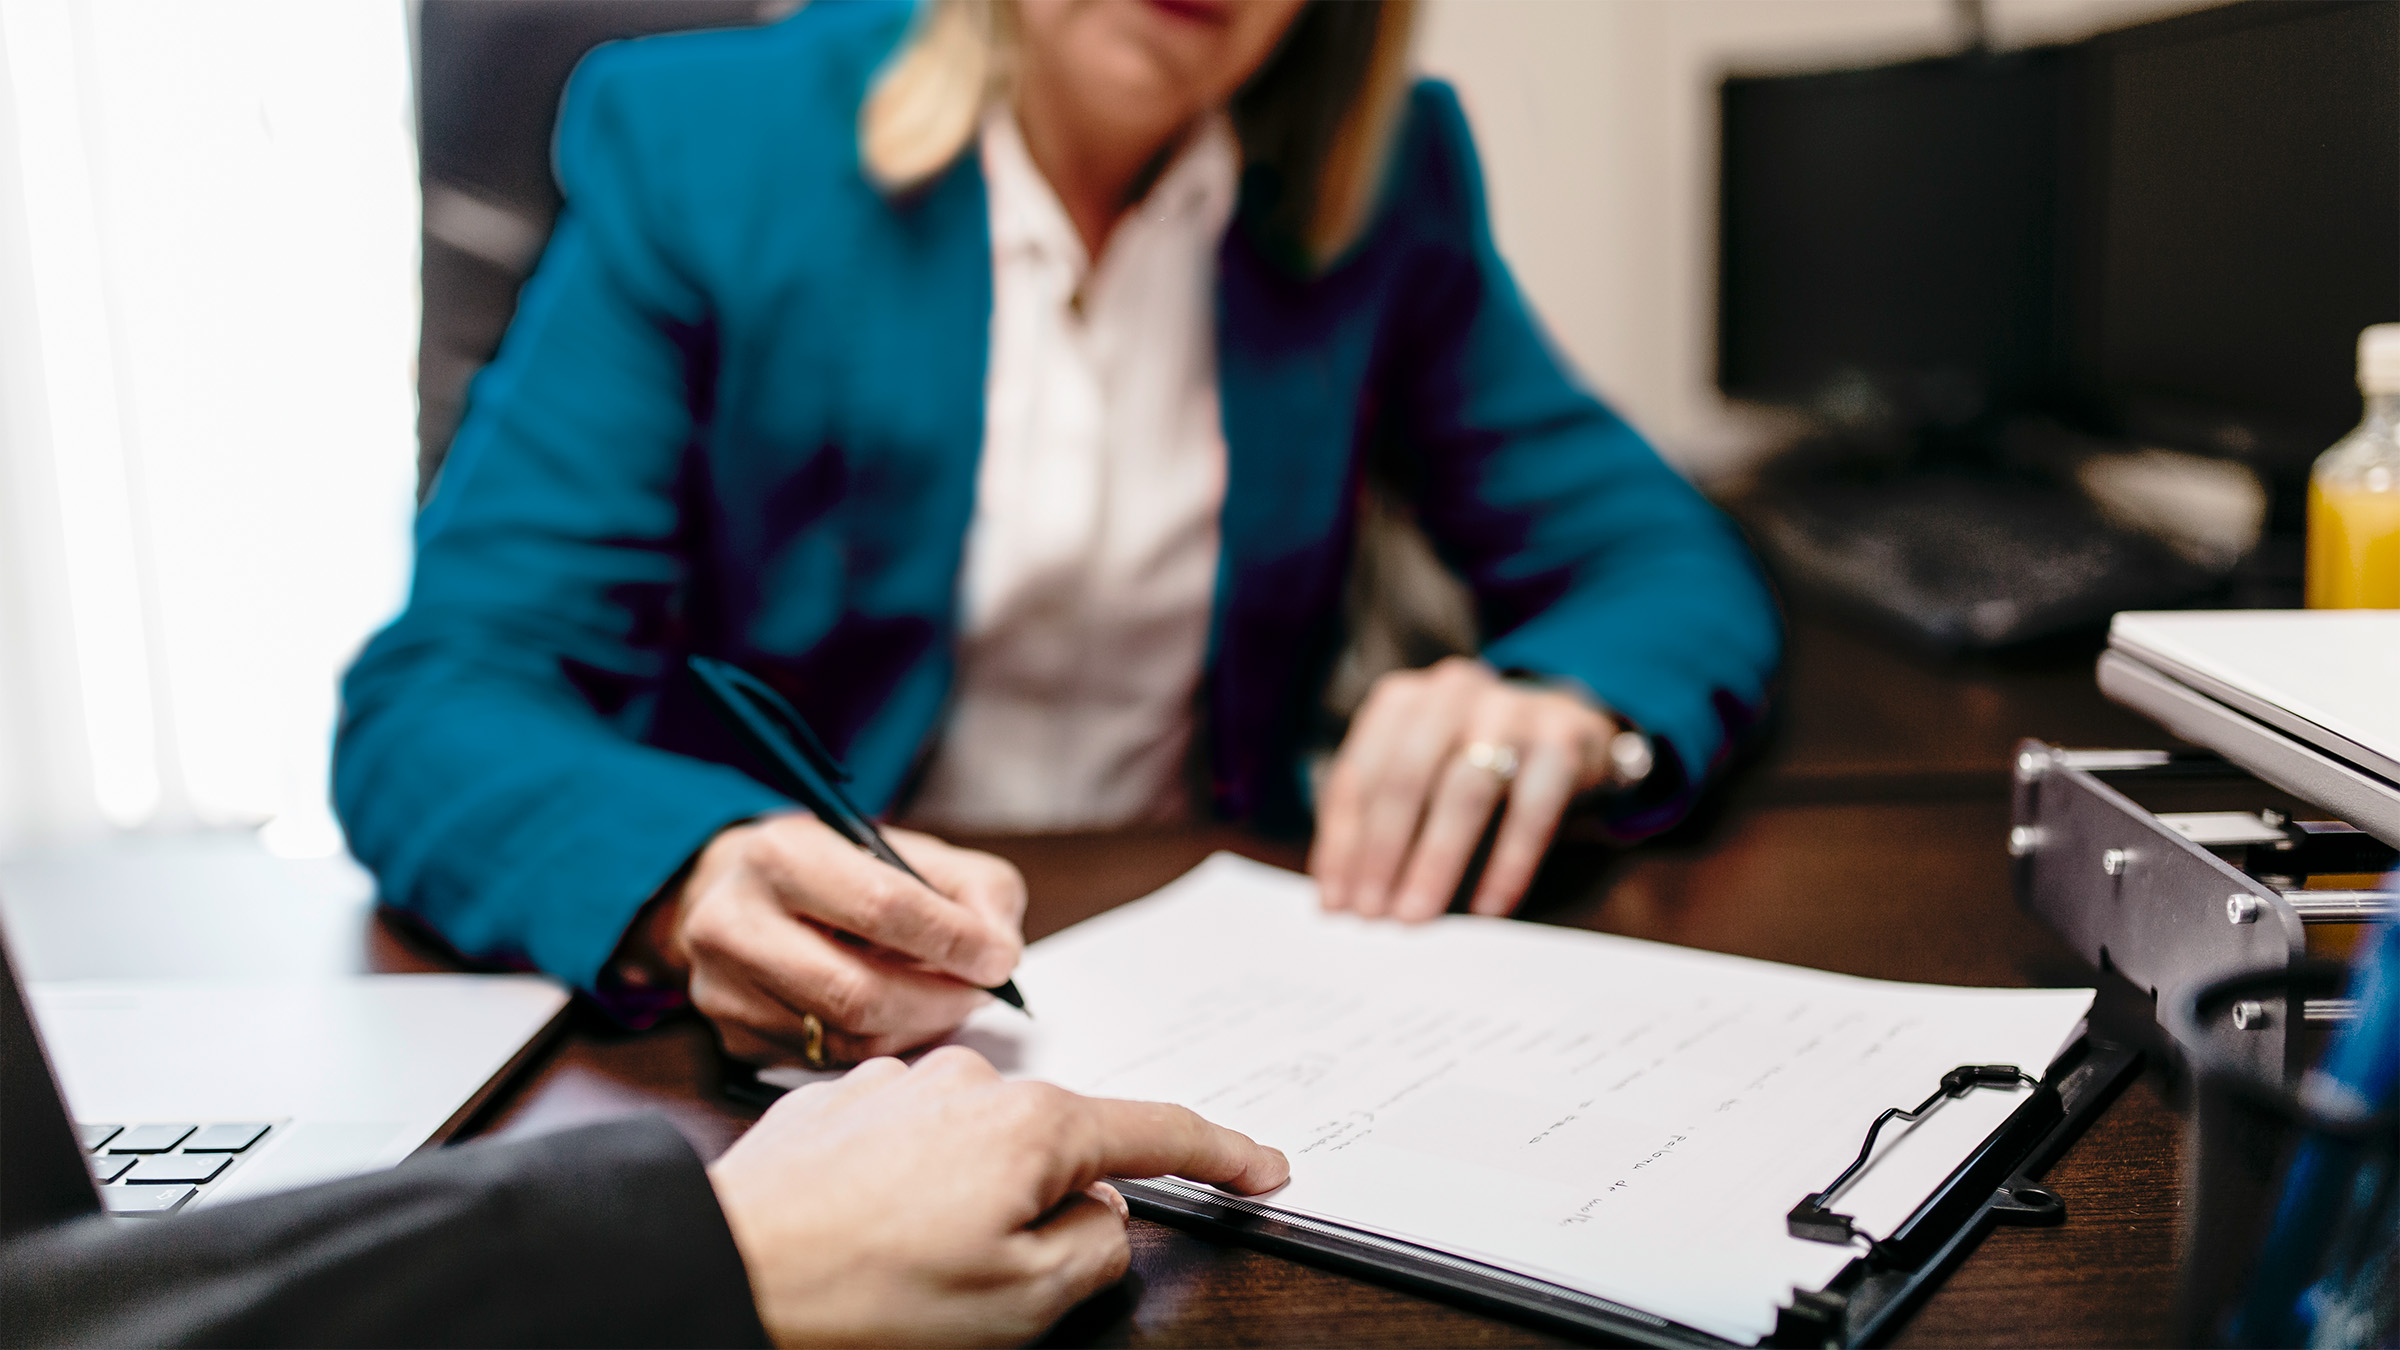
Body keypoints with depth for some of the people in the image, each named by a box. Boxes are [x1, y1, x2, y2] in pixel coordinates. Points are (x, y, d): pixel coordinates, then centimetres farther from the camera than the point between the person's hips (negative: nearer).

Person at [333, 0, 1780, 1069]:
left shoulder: (1383, 180, 1)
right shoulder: (697, 141, -8)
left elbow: (1673, 559, 6)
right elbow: (430, 703, -14)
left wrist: (1564, 712, -18)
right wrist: (701, 888, -36)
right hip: (776, 1039, -1)